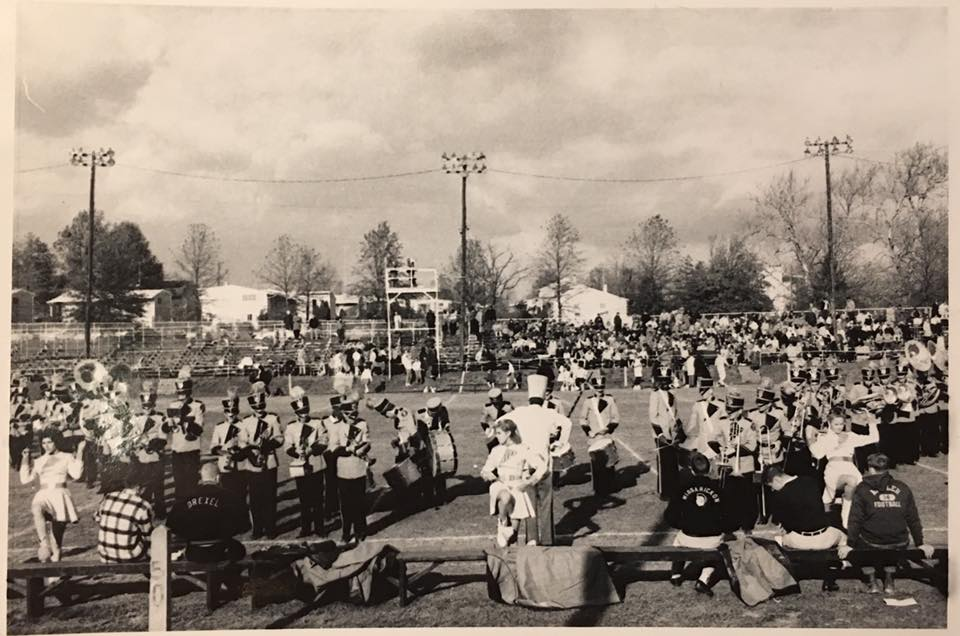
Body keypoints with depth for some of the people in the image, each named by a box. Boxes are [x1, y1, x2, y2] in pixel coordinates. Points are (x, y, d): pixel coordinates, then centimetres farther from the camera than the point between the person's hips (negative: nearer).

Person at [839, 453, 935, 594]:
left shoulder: (862, 489, -4)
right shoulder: (903, 489, 3)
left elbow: (855, 520, -7)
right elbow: (914, 519, 9)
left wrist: (849, 545, -2)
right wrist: (920, 544, 19)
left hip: (871, 545, -3)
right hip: (899, 545, 3)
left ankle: (871, 581, 21)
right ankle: (889, 580, 29)